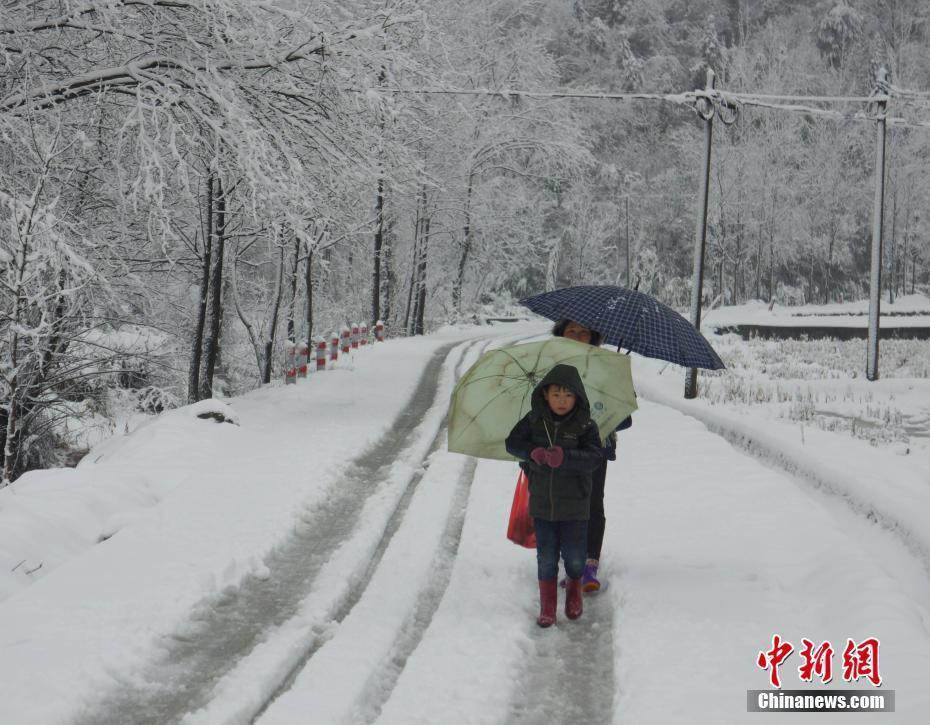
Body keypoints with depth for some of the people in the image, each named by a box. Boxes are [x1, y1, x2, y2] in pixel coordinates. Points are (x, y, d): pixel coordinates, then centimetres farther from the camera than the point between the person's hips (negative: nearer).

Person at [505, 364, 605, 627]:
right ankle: (547, 606, 21)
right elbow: (512, 442, -3)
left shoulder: (585, 426, -10)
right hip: (541, 503, 2)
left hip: (574, 506, -2)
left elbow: (594, 457, -19)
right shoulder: (534, 420, -2)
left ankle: (574, 589, 38)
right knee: (546, 558, 6)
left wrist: (564, 457, -34)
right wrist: (533, 453, -22)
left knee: (574, 558, 6)